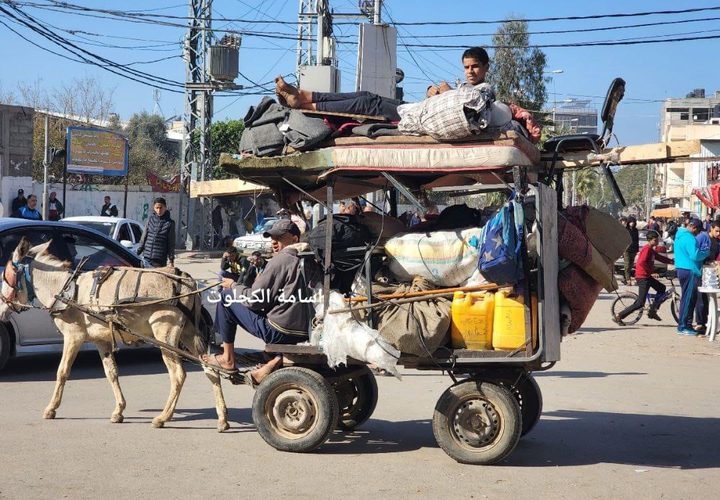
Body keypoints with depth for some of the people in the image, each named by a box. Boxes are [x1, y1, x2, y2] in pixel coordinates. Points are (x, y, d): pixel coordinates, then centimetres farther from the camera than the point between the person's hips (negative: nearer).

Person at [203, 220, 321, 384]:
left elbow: (254, 300, -9)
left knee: (226, 297, 7)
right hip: (307, 331, 7)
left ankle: (227, 359, 15)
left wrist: (234, 286, 9)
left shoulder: (280, 260, -11)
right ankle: (277, 358, 14)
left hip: (280, 332, -7)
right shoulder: (311, 262, 11)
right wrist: (262, 282, 20)